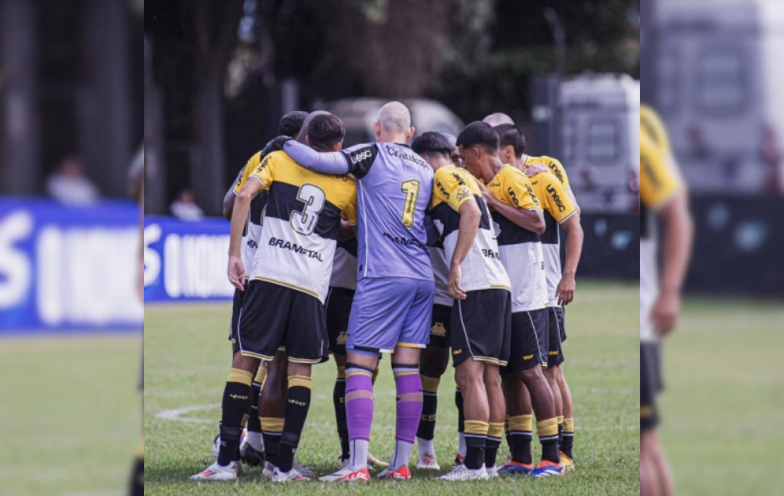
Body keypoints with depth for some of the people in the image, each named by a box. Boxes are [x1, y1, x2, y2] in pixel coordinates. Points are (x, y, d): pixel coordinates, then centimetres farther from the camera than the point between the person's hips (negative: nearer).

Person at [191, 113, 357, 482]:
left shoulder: (278, 161, 12)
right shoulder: (347, 185, 12)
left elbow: (244, 196, -2)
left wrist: (234, 254, 0)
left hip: (268, 275, 0)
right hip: (312, 286, 0)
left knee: (245, 361, 4)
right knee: (300, 368, 9)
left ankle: (227, 460, -2)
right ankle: (284, 465, 2)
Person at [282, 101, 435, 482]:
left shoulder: (372, 156, -3)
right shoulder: (426, 170, 15)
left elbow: (317, 161, -14)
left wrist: (285, 144, 6)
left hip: (383, 277, -6)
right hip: (423, 276, 6)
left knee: (358, 365, -4)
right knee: (408, 368, 8)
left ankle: (358, 464, -14)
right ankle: (401, 462, 8)